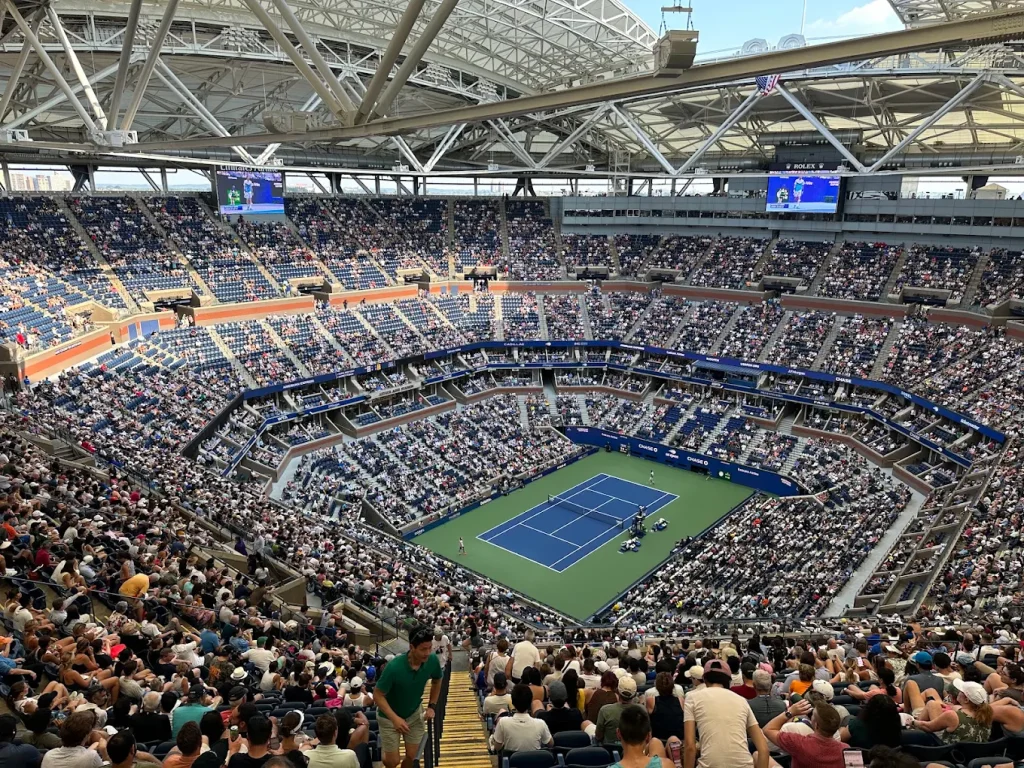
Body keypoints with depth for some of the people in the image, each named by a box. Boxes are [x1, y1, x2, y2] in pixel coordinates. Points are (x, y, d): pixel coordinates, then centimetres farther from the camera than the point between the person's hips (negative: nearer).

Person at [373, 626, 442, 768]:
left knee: (411, 756, 9)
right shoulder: (394, 667, -35)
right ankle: (384, 749, 37)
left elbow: (437, 681, 1)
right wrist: (395, 718, -32)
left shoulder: (432, 660, -22)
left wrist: (431, 706, -6)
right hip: (389, 717, -3)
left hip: (415, 714, 4)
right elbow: (377, 695, -24)